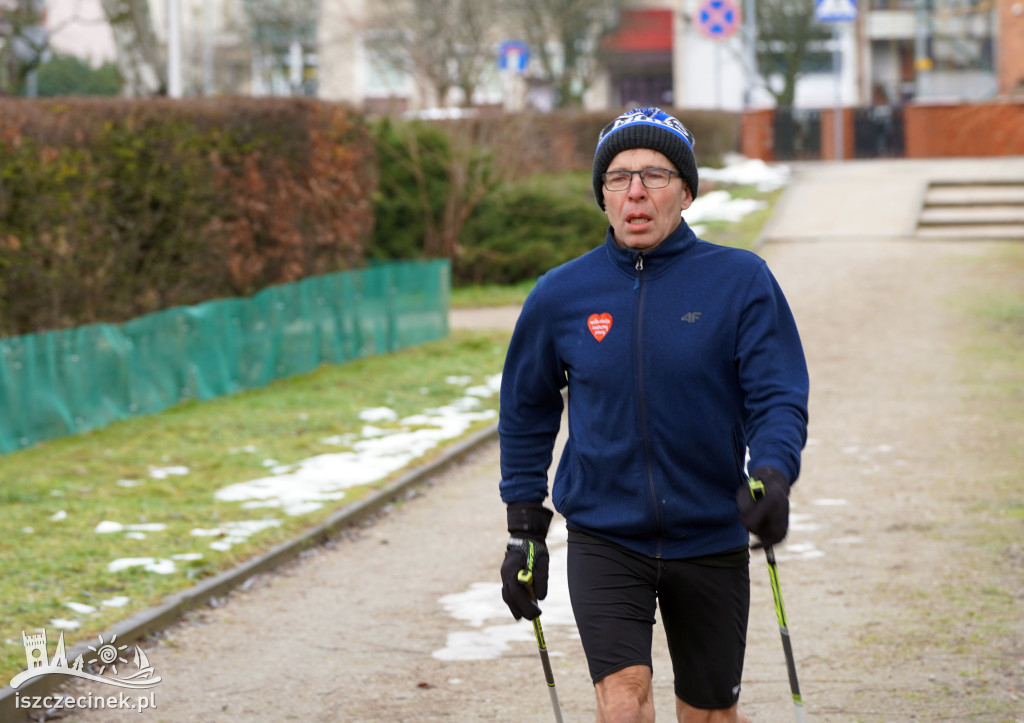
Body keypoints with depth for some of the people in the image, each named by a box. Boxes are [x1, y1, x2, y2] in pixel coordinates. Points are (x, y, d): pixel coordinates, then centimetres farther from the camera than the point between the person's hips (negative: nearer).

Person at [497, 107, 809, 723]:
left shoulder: (742, 281, -6)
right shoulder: (560, 296, -1)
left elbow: (779, 397, -7)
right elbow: (527, 412, 13)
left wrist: (771, 477, -28)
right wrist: (525, 530, 10)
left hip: (711, 540, 0)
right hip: (604, 539, 0)